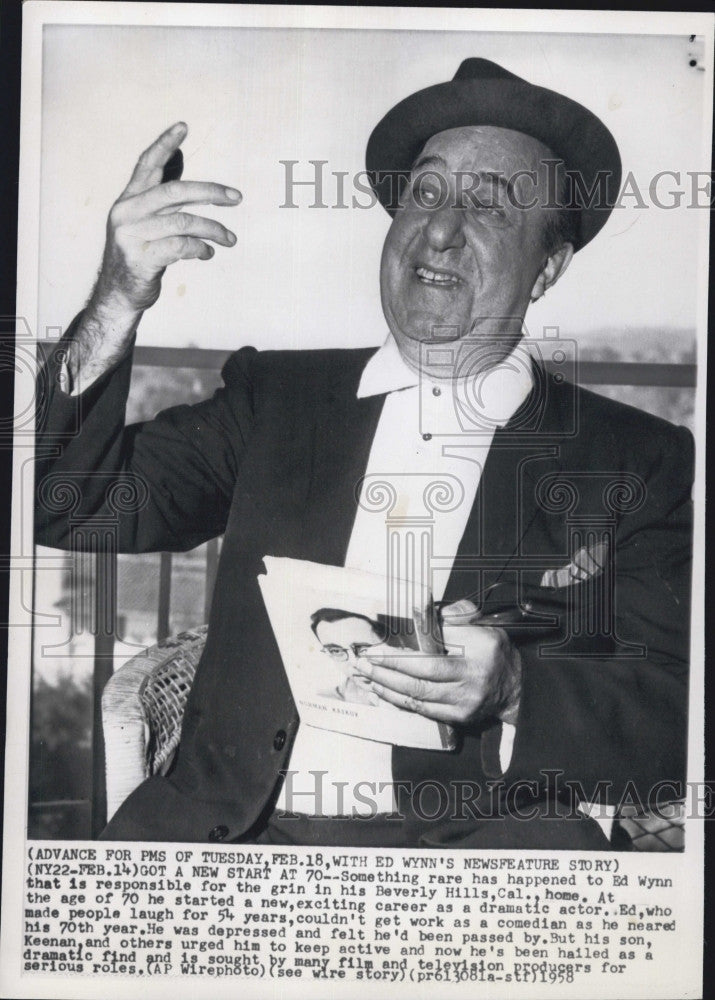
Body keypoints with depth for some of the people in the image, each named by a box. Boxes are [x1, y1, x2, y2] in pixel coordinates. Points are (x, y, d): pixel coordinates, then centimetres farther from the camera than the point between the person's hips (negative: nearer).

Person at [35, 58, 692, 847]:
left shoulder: (643, 460, 6)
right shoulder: (274, 396, 12)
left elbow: (676, 716, 0)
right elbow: (73, 509, 6)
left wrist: (512, 690, -19)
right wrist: (117, 306, -8)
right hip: (233, 826, 2)